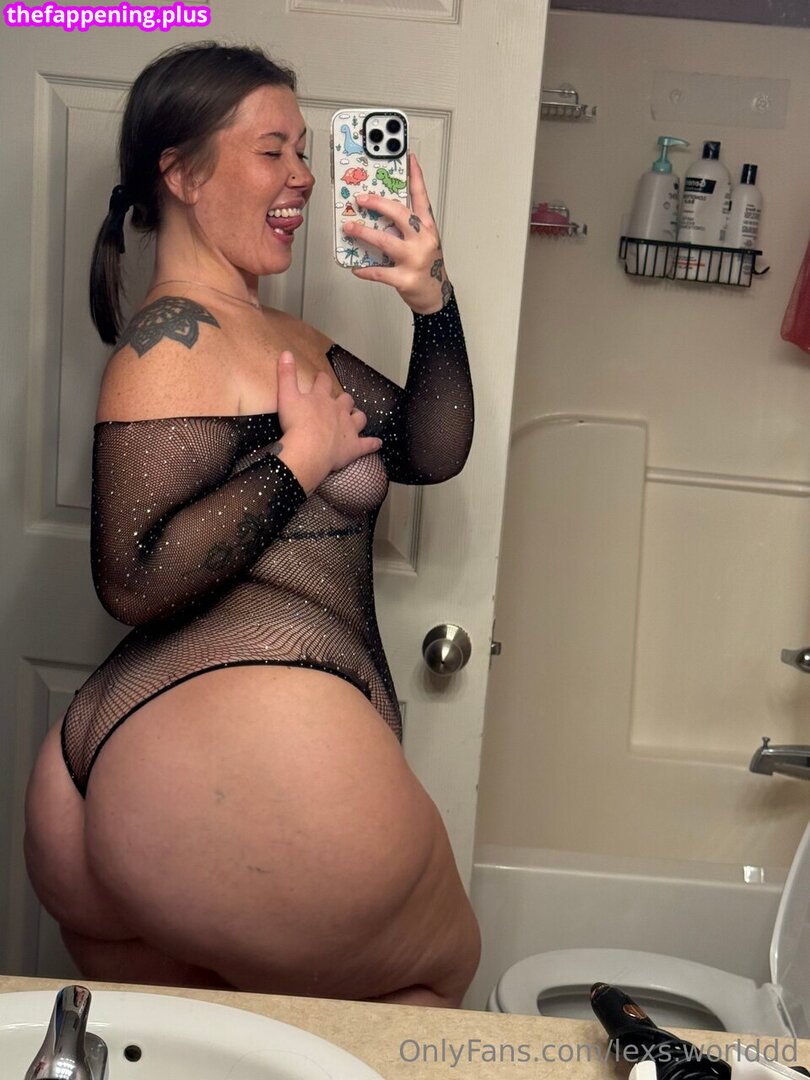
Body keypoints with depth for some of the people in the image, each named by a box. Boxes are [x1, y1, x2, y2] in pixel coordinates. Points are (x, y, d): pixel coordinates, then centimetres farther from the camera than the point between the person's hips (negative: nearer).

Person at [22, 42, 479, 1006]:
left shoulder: (285, 339, 19)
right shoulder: (175, 337, -10)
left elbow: (431, 453, 14)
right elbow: (136, 578, -19)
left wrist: (432, 301, 1)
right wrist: (302, 458, -13)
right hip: (252, 738, -9)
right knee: (439, 974, 16)